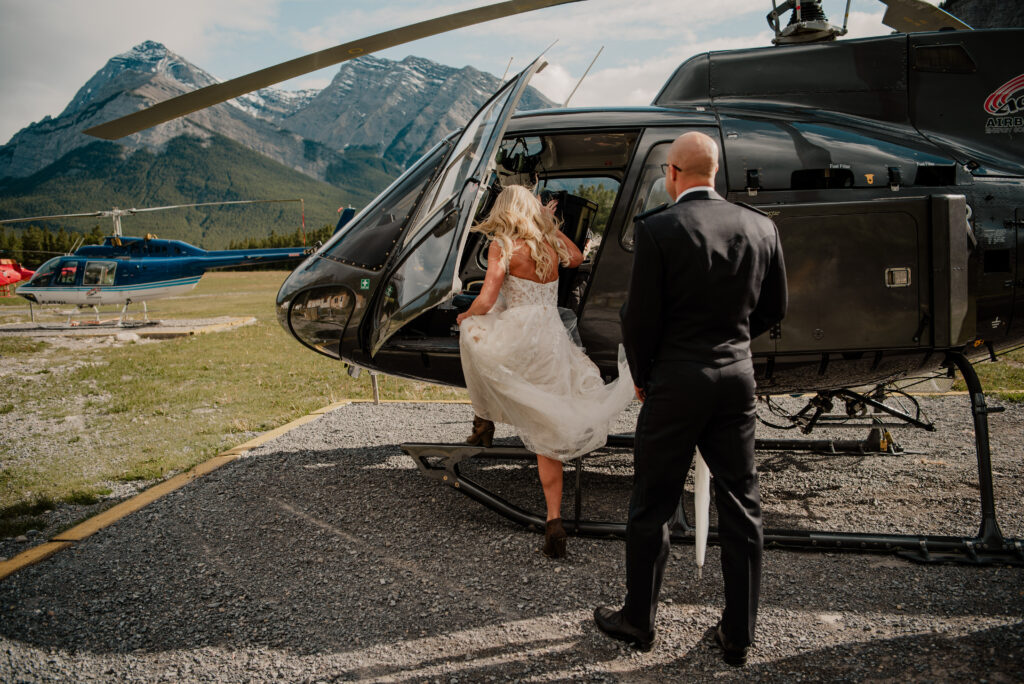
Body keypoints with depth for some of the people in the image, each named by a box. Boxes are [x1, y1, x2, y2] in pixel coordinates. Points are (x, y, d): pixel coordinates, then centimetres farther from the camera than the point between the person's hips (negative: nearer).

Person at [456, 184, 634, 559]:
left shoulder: (502, 247, -5)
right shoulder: (552, 243, 11)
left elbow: (485, 303, -12)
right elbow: (576, 259, 36)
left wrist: (464, 315, 9)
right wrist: (551, 224, 36)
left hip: (517, 341, -4)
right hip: (553, 342, 5)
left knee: (472, 329, 31)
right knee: (548, 435, 11)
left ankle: (484, 419, 32)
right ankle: (554, 520, 6)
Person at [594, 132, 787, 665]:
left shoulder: (656, 229, -13)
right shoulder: (760, 227, 2)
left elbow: (640, 316, -12)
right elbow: (773, 308, 11)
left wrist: (642, 378, 4)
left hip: (675, 382, -4)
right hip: (738, 379, 5)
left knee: (652, 507, 10)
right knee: (741, 506, 14)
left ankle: (638, 620, 26)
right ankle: (739, 634, 24)